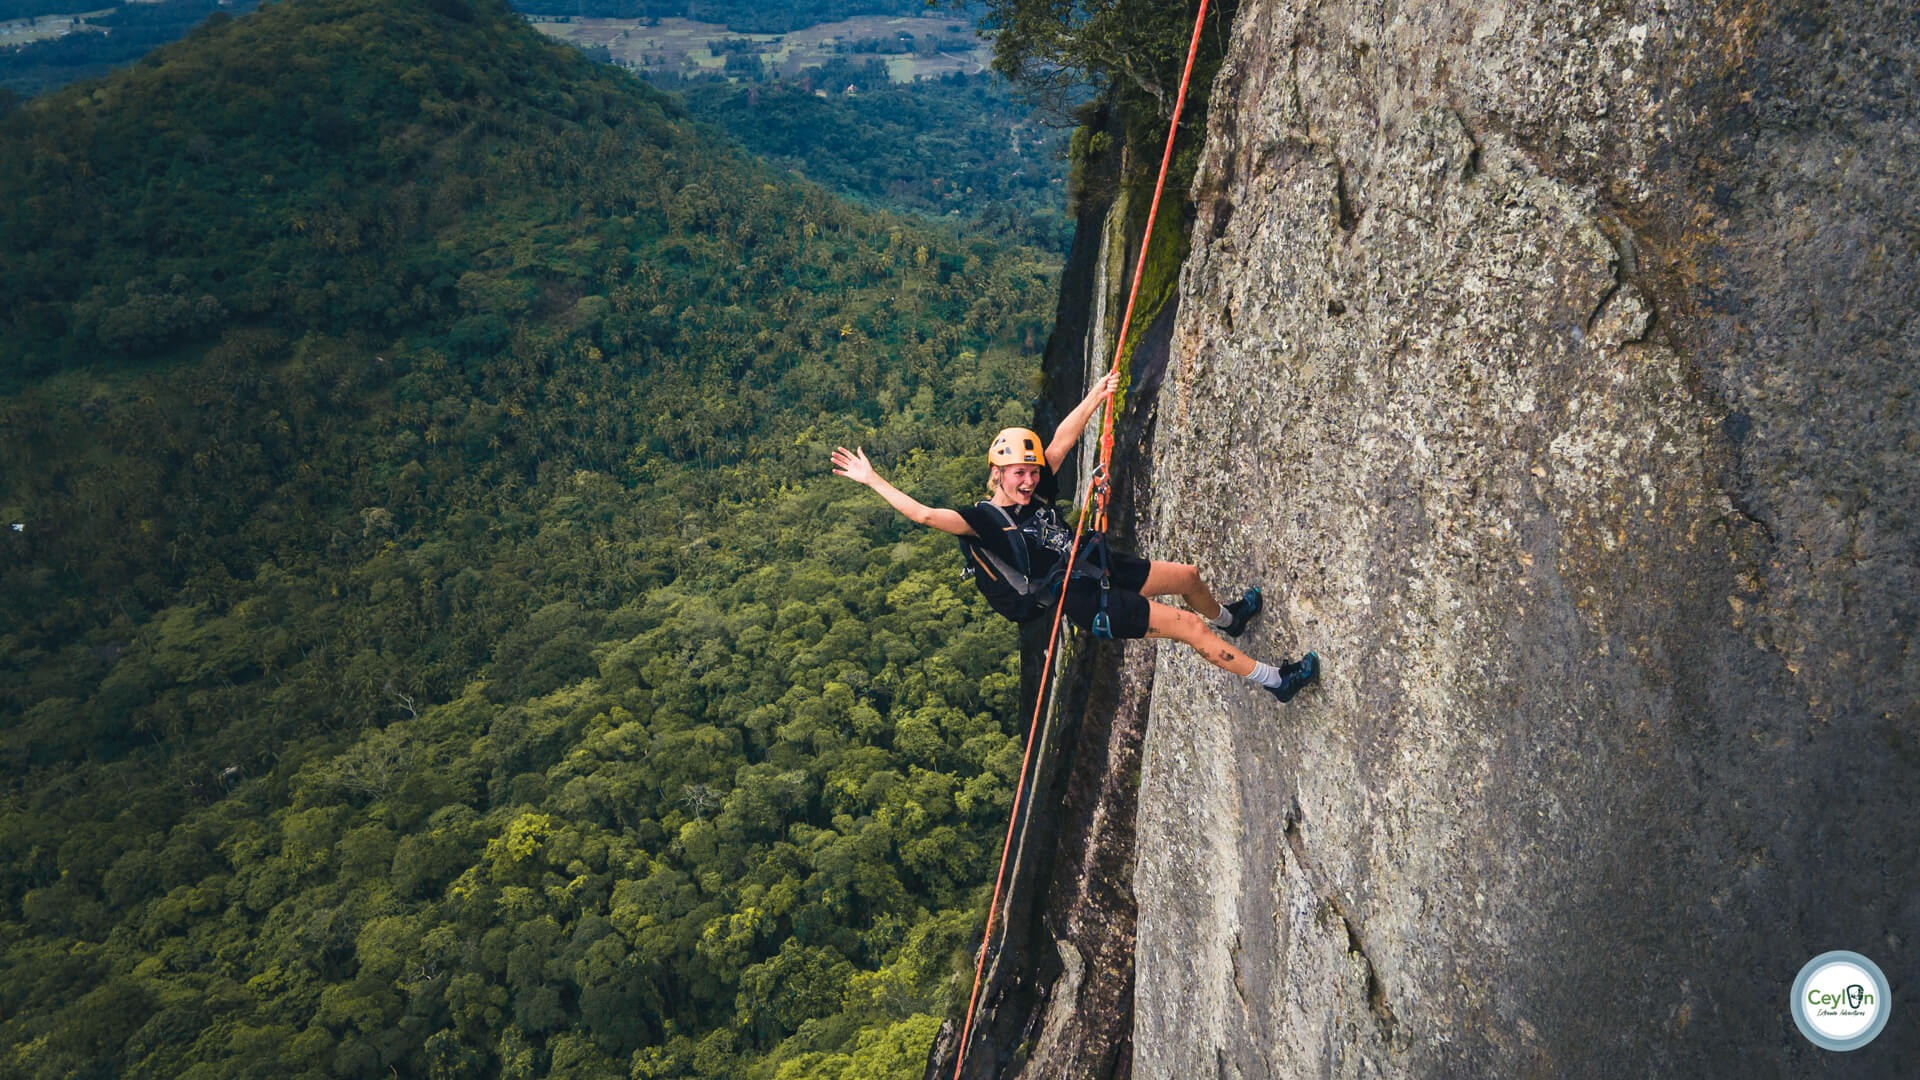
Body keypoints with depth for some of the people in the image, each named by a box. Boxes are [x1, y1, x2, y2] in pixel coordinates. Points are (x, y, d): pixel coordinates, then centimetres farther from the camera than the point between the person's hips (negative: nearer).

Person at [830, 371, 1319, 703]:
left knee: (1189, 575, 22)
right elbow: (925, 514, -28)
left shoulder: (1036, 493, 3)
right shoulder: (982, 520, -18)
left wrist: (1095, 397, 4)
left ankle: (1227, 619, 57)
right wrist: (873, 481, -29)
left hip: (1101, 566, 9)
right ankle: (1274, 680, 2)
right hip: (1088, 602, -8)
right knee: (1189, 625, -11)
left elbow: (1060, 442, 6)